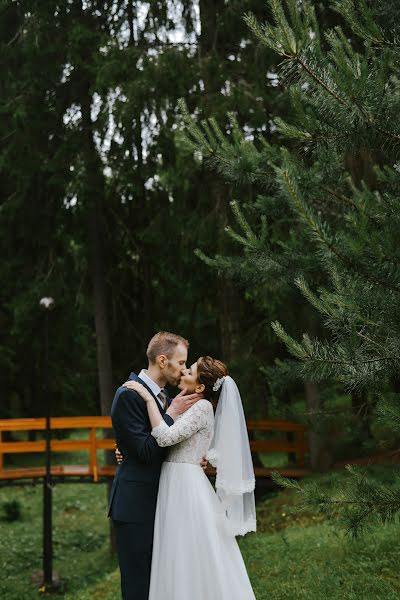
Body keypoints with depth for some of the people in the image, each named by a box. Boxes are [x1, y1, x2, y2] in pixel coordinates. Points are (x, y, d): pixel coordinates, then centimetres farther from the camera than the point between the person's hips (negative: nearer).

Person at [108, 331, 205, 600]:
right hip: (136, 505, -9)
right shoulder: (128, 395, -14)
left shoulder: (162, 396, 13)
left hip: (157, 502, 9)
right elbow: (145, 451, -19)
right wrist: (172, 414, -14)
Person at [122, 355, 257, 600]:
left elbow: (165, 437, -24)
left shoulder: (202, 407, -13)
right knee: (185, 562, 12)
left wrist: (148, 398, -18)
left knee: (189, 560, -4)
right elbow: (169, 442, 19)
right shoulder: (189, 406, 15)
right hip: (177, 485, 9)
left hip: (184, 487, -9)